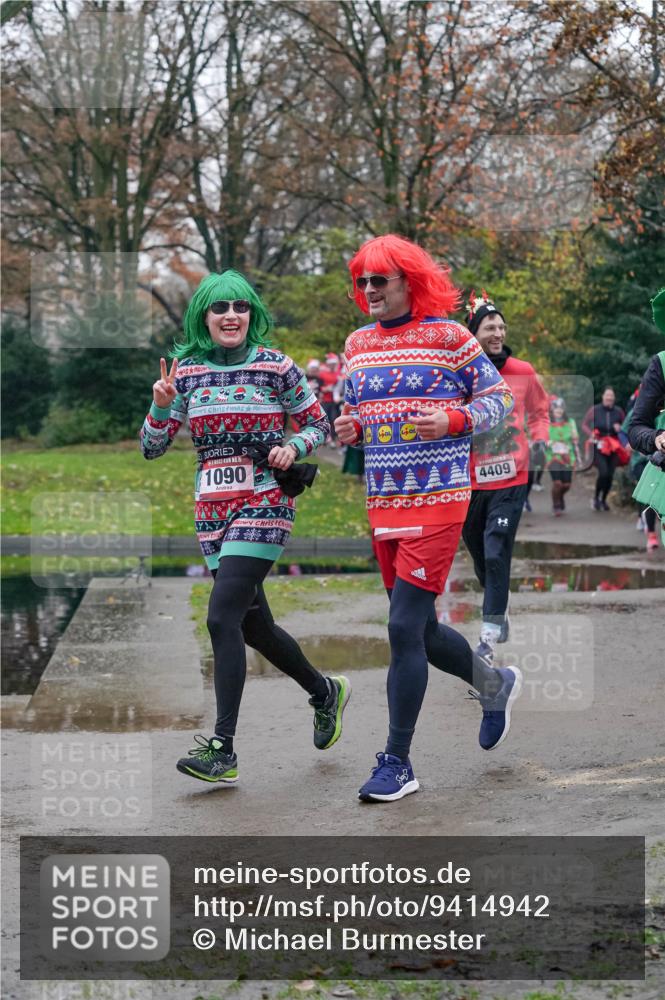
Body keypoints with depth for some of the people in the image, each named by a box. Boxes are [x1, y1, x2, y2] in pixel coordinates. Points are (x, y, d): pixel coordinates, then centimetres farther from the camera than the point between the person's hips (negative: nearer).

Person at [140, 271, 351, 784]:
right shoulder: (186, 371, 7)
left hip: (265, 502, -5)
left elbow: (318, 424, 8)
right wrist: (161, 406, -9)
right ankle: (325, 692, 38)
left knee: (222, 616, -18)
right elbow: (152, 447, 9)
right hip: (213, 508, 5)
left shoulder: (277, 367, -3)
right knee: (254, 624, 12)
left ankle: (223, 749, -15)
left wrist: (294, 448, -12)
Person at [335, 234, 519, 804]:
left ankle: (398, 763, -3)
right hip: (383, 503, 7)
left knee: (404, 628, -12)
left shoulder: (449, 337, -5)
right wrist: (350, 428, 1)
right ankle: (495, 685, 43)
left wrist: (452, 421, -18)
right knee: (421, 630, 14)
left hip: (437, 501, -7)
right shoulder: (357, 345, 11)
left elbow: (500, 397, -1)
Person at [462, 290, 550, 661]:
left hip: (511, 479, -1)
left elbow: (540, 410, 15)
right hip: (470, 481, 1)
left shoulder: (524, 373, -1)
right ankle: (501, 612, 39)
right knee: (480, 556, 14)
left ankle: (490, 633, -6)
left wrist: (540, 441, -1)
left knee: (496, 555, -11)